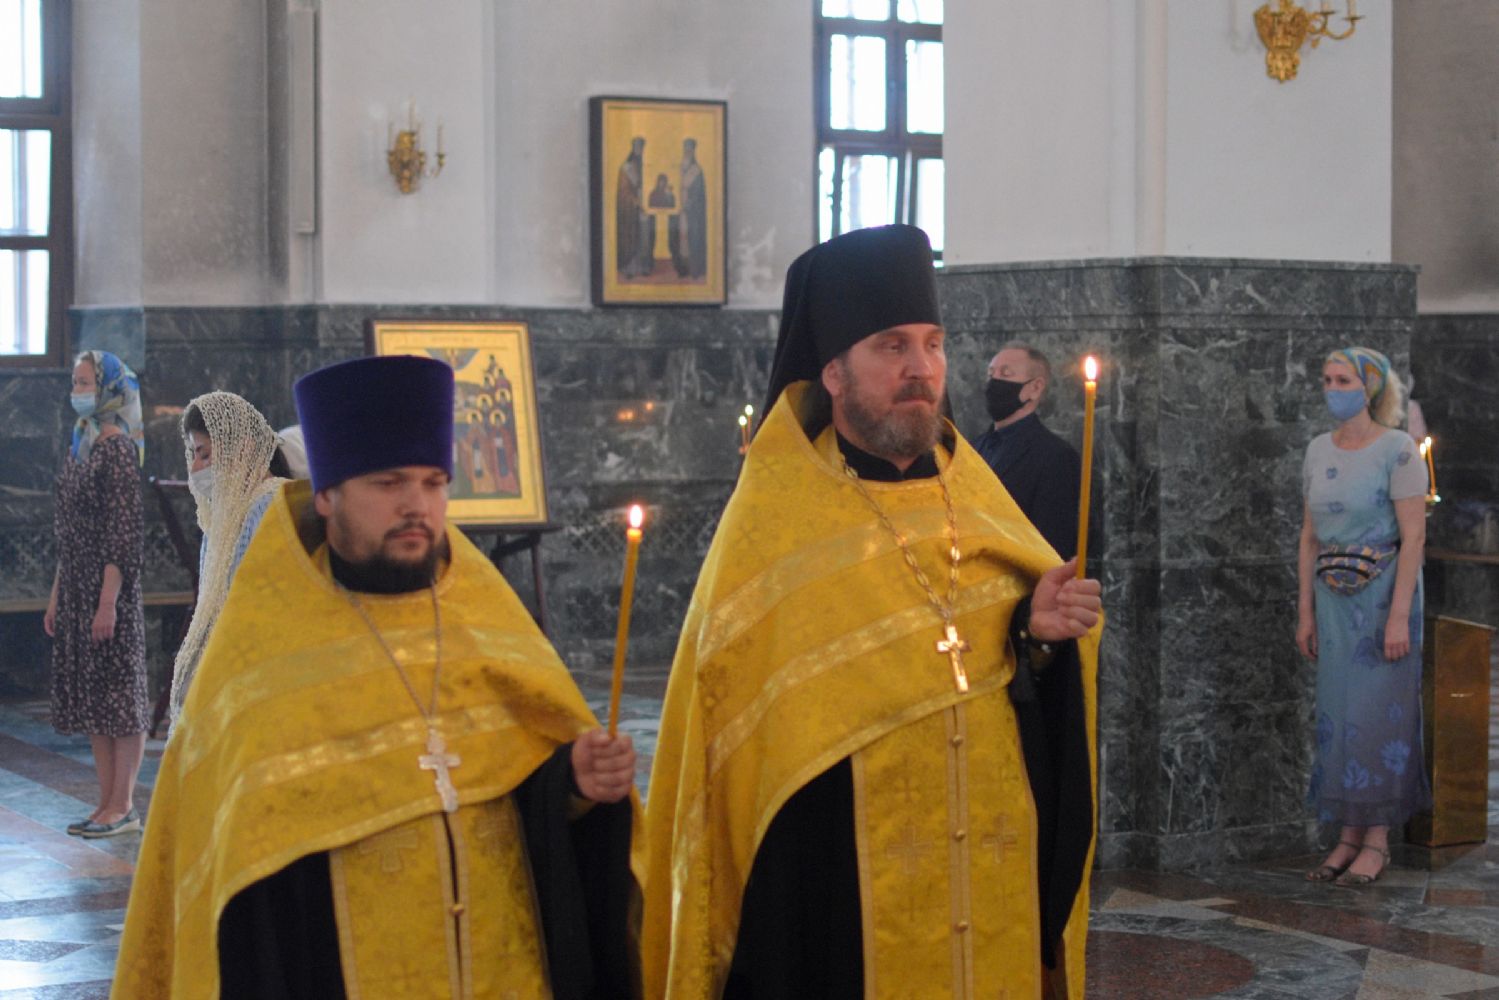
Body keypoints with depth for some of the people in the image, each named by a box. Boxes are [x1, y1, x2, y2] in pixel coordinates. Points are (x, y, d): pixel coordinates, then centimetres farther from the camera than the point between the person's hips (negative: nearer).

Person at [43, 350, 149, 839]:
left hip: (109, 582, -9)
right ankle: (107, 802, 17)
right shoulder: (80, 445, 14)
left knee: (118, 690, -3)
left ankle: (124, 807, 2)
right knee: (90, 694, 10)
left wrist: (108, 600, -21)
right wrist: (56, 594, 16)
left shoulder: (118, 448, -12)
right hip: (76, 583, 9)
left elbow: (125, 529, -17)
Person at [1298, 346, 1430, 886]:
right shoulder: (1318, 451, 9)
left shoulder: (1397, 450, -10)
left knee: (1378, 713, -2)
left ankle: (1378, 839, 5)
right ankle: (1349, 836, 14)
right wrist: (1305, 611, 9)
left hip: (1381, 594, -6)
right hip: (1333, 598, 6)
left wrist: (1399, 615, -18)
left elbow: (1413, 537, -13)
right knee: (1336, 714, 6)